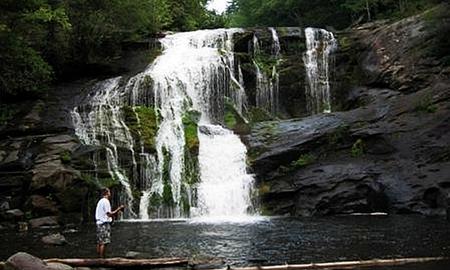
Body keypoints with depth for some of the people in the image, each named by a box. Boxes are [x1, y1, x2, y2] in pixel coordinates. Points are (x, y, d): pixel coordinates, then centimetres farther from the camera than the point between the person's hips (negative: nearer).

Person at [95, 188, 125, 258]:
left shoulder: (100, 201, 18)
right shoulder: (105, 201, -12)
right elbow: (109, 214, -17)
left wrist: (117, 211, 21)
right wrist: (119, 209, -10)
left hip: (99, 223, 10)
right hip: (104, 223, -10)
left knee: (99, 242, 9)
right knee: (103, 242, -9)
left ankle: (99, 257, 12)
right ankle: (102, 258, -9)